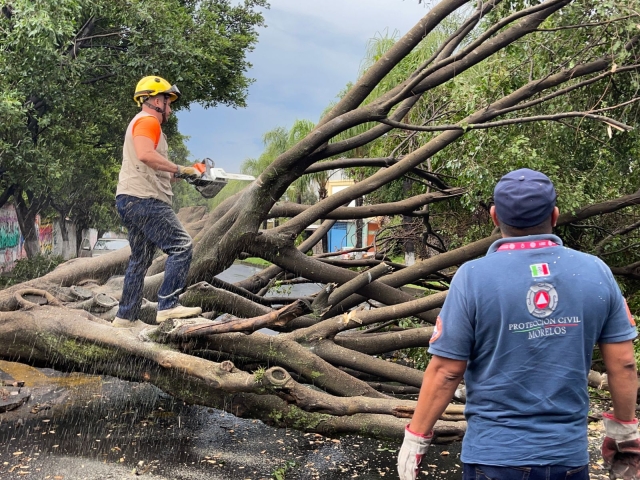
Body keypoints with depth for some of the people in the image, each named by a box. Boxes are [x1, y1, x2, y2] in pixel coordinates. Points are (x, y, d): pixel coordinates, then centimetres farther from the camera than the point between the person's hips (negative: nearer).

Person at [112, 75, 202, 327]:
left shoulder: (143, 123, 28)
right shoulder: (147, 120, -5)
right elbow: (145, 154, -25)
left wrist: (172, 175, 15)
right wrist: (179, 169, -20)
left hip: (133, 202, 11)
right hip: (143, 200, -11)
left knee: (140, 259, 14)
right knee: (181, 245, -15)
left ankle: (125, 317, 18)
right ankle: (168, 306, -20)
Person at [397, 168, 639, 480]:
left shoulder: (473, 276, -13)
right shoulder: (597, 273, -5)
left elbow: (446, 370, -11)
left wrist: (416, 438, 0)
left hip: (495, 454, -2)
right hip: (569, 454, 3)